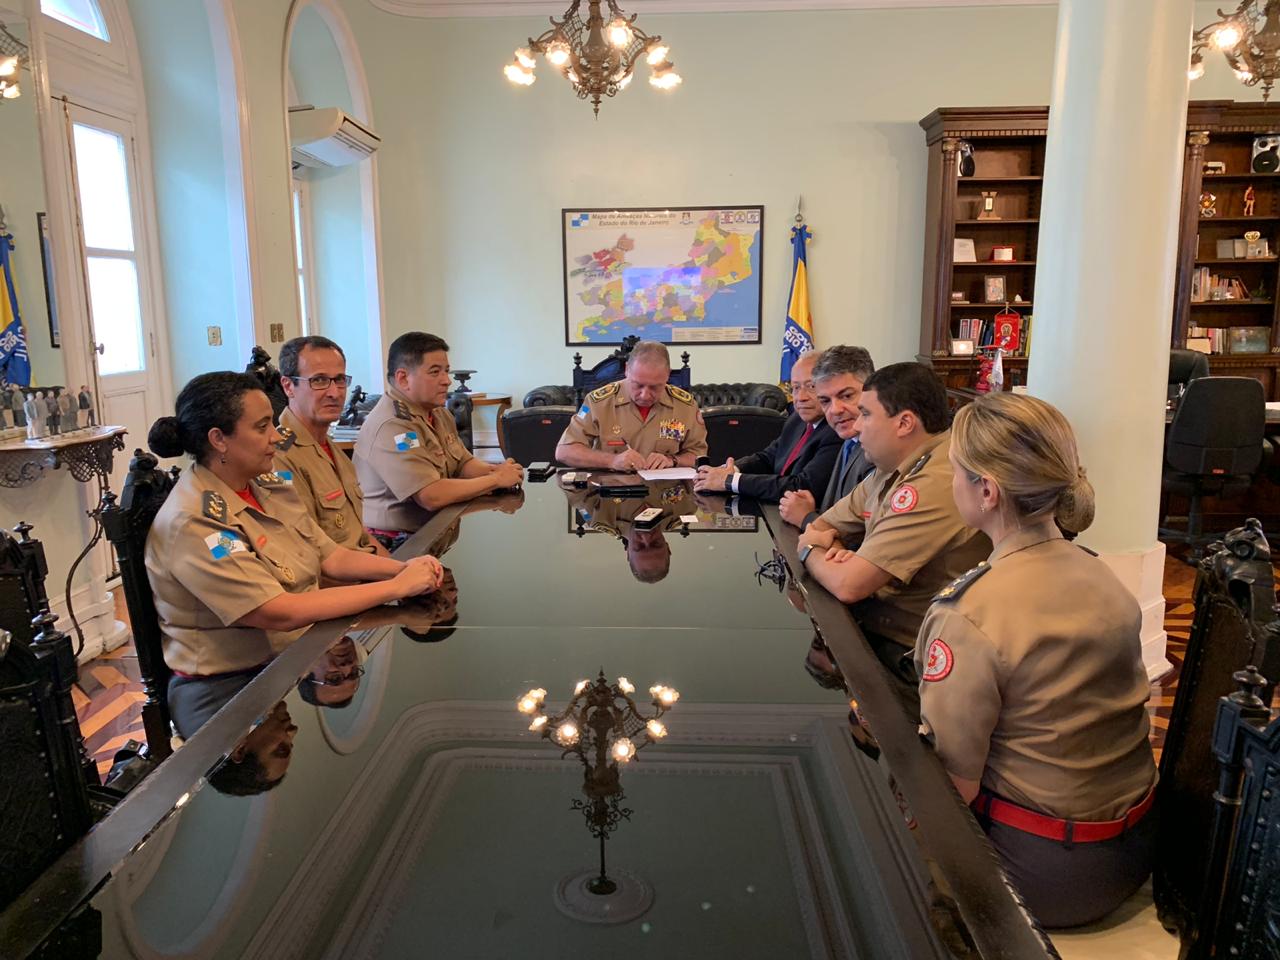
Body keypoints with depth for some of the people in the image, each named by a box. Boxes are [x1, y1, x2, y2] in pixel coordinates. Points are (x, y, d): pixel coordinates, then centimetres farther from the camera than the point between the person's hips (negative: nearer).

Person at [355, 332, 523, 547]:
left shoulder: (438, 412, 10)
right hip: (397, 545, -9)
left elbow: (464, 464, 14)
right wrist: (496, 480, -17)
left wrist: (494, 470, -8)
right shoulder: (390, 427, -21)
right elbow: (432, 496, -26)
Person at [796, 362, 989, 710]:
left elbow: (848, 585, -24)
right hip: (875, 624, 8)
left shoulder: (933, 485, -24)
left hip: (905, 661, -8)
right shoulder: (892, 468, 7)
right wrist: (831, 549, -8)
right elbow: (821, 526, 16)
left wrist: (810, 551, -4)